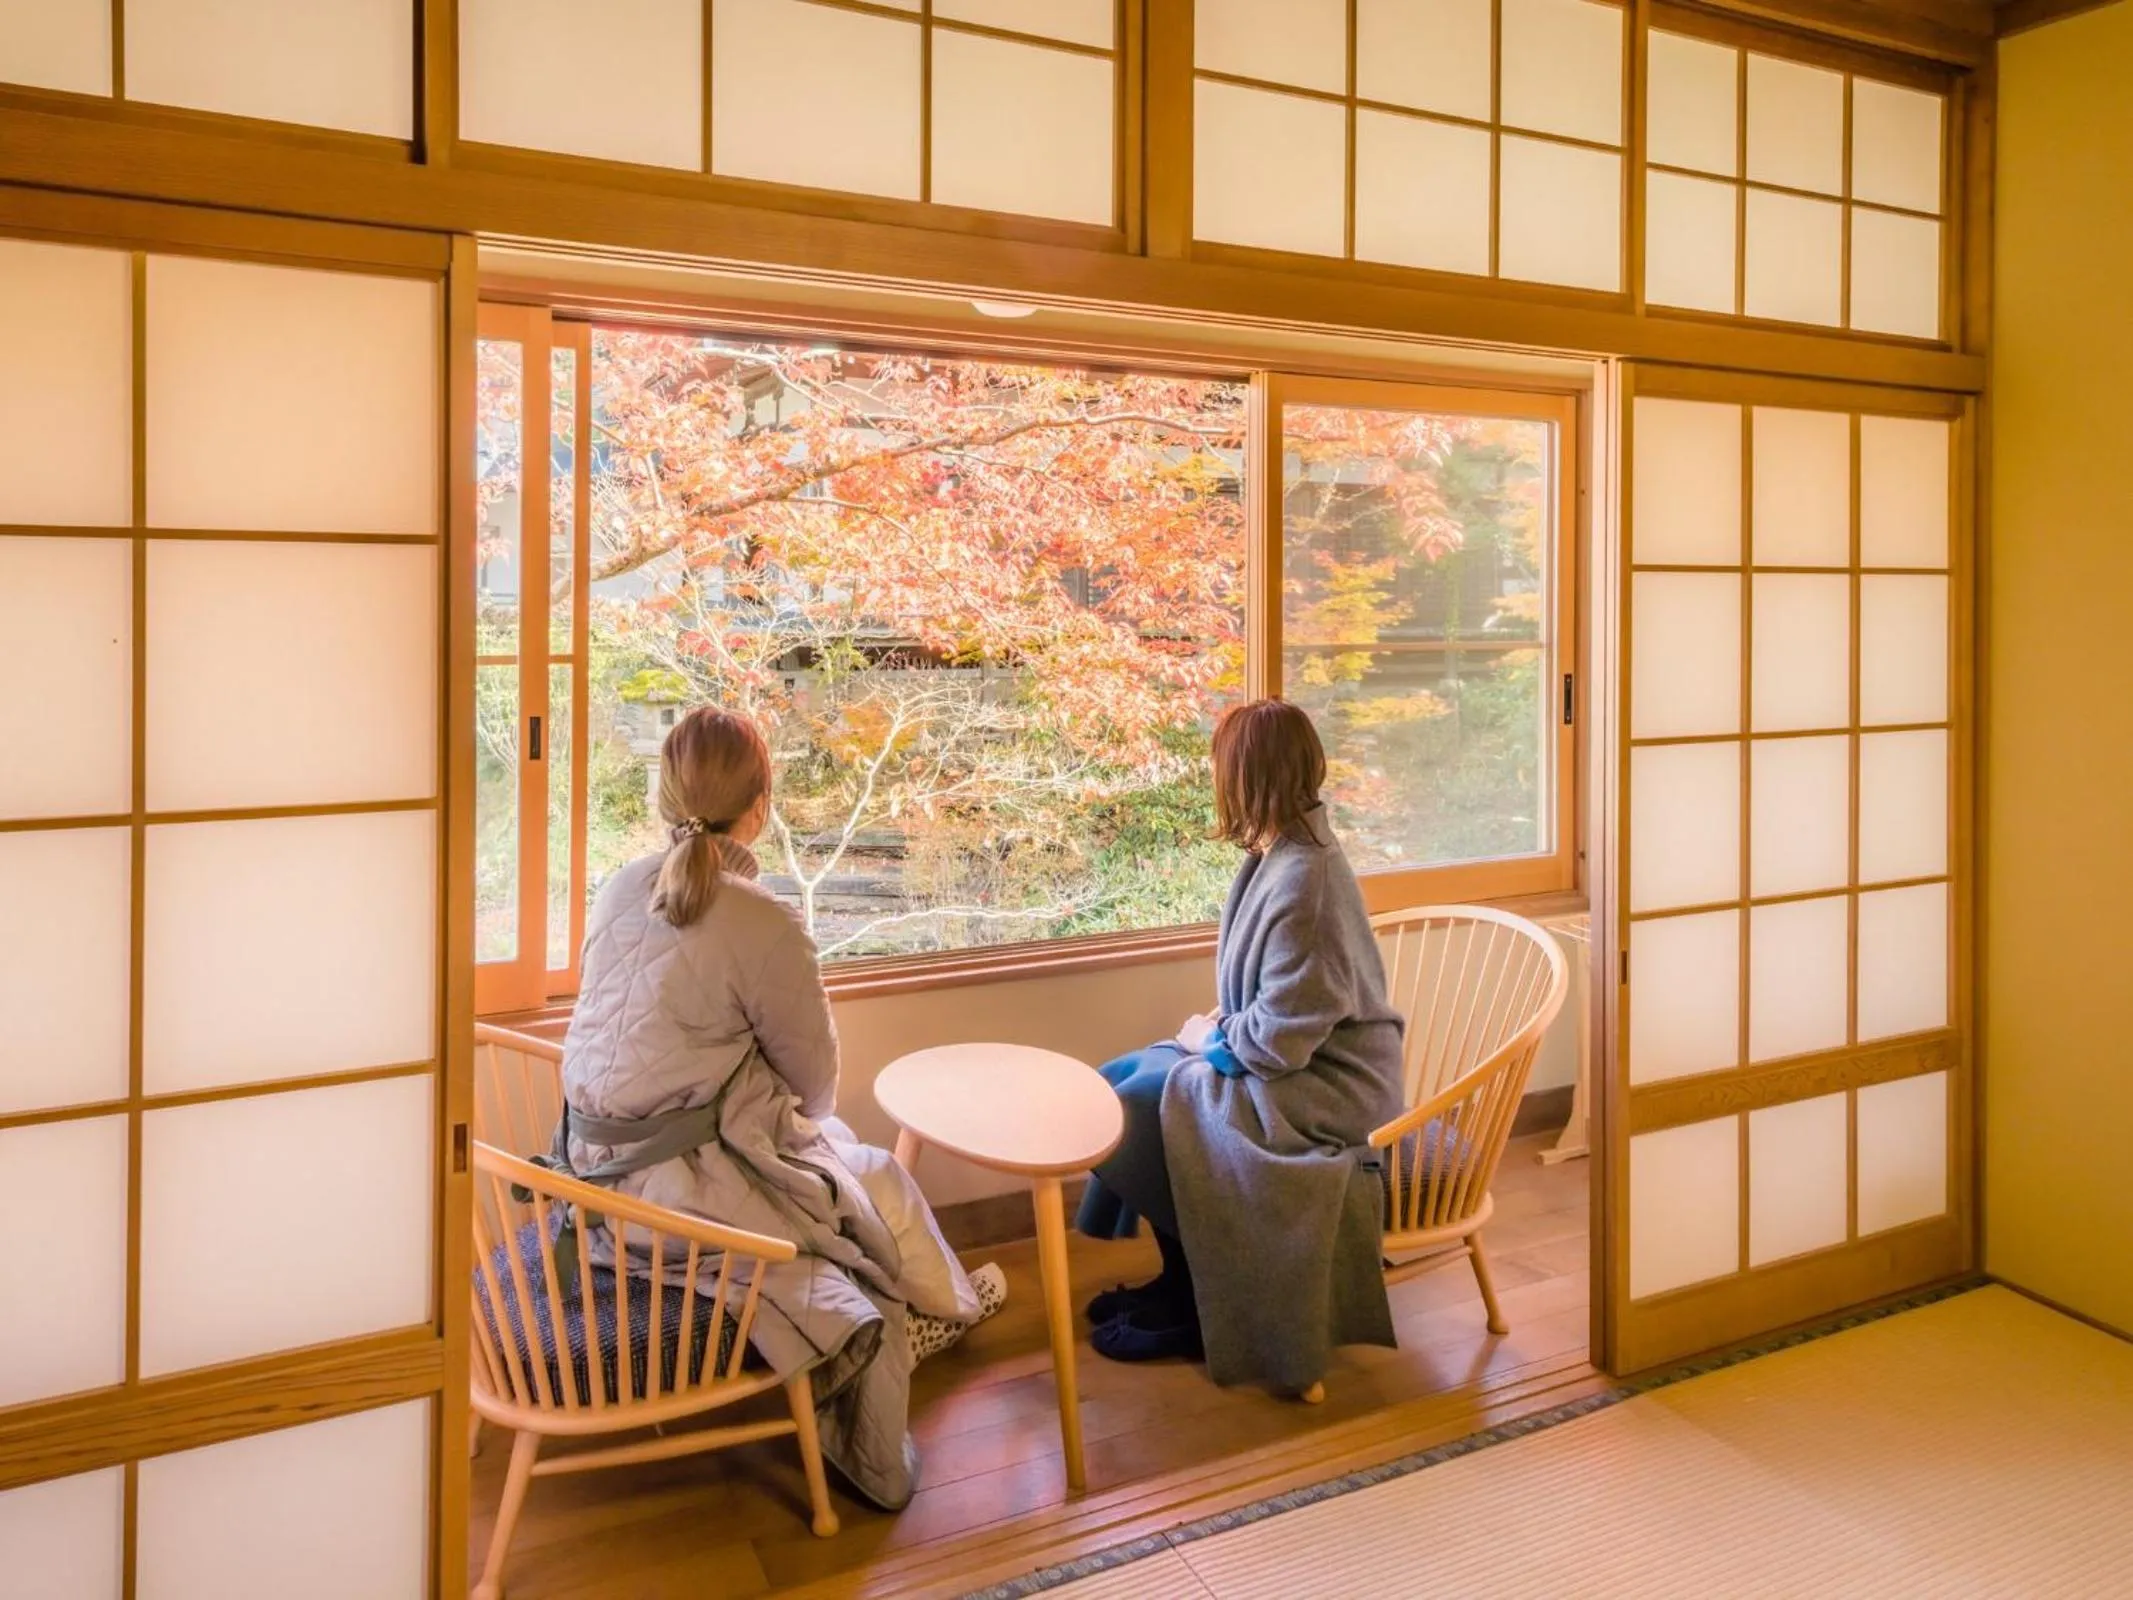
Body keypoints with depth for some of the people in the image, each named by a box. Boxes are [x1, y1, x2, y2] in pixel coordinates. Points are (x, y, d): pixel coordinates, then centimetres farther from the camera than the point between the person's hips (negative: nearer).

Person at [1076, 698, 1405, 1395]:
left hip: (1321, 1090, -10)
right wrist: (1220, 1025, 1)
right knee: (1114, 1081, 7)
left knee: (1133, 1112, -12)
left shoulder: (1302, 878, -27)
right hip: (1289, 1058, 10)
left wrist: (1211, 1039, -9)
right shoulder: (1280, 853, 4)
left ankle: (1193, 1307, 8)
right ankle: (1180, 1278, 18)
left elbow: (1281, 1038, -26)